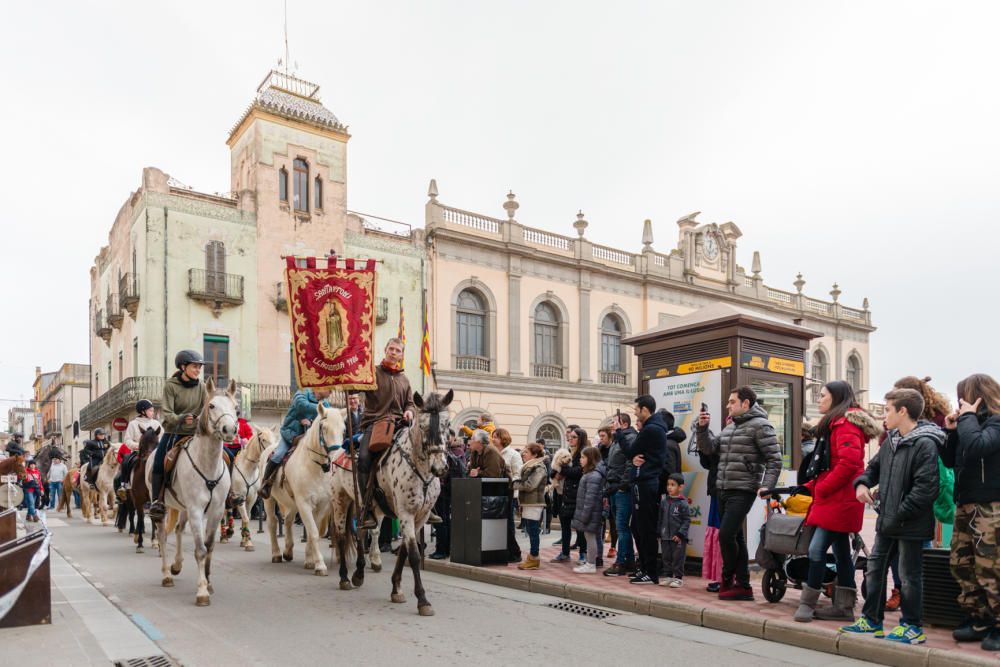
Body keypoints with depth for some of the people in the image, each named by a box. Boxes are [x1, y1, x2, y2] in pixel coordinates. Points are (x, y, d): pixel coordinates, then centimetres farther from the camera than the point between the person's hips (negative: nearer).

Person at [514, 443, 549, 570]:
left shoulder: (539, 468, -12)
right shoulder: (529, 467, 18)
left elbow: (530, 485, -19)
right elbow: (523, 481, 20)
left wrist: (516, 484, -9)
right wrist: (517, 481, 0)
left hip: (534, 504, -9)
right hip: (527, 503, 9)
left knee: (533, 531, -5)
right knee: (530, 531, 13)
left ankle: (534, 559, 0)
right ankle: (531, 557, 21)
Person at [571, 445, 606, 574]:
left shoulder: (594, 475, -19)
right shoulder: (589, 473, 14)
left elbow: (590, 497, -23)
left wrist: (584, 515, -22)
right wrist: (582, 514, 18)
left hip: (590, 513, -10)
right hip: (587, 512, 10)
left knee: (590, 536, -3)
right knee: (590, 537, 15)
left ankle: (591, 565, 4)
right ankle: (589, 562, 23)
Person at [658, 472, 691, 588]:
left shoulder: (683, 503, -9)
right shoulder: (664, 502, 7)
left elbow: (687, 520, -9)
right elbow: (661, 519, 13)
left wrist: (680, 534, -14)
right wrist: (659, 533, 9)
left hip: (678, 538, -5)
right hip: (665, 537, 6)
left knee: (678, 558, 0)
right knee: (666, 558, 12)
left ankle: (678, 578, 11)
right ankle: (669, 576, 23)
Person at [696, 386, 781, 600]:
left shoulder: (760, 425, -7)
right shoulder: (730, 427, 17)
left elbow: (774, 459, -10)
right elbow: (708, 448, 15)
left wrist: (767, 486, -18)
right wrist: (703, 428, 0)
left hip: (742, 491, -8)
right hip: (724, 490, 8)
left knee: (726, 535, -13)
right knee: (736, 537, 11)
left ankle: (727, 579, 5)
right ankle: (743, 586, 18)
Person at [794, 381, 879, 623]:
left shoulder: (845, 424, -14)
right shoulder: (836, 424, 19)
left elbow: (849, 462, -26)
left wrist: (821, 488, -18)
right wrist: (810, 487, 12)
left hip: (839, 500, -11)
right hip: (835, 500, 11)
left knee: (817, 549, -9)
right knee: (841, 551, 12)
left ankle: (807, 603, -2)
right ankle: (844, 606, 19)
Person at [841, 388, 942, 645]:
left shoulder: (925, 444, -18)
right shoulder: (892, 440, 9)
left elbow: (926, 488, -23)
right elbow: (875, 466, 21)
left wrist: (900, 514, -19)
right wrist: (862, 483, 1)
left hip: (910, 524, -9)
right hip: (887, 521, 9)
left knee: (909, 575, 6)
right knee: (874, 568, 14)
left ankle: (912, 626, 22)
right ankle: (871, 620, 26)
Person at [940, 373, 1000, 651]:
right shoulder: (973, 421, 12)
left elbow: (976, 446, -30)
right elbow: (949, 461, 15)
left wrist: (968, 416, -16)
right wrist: (952, 431, 2)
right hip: (965, 504, 8)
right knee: (961, 564, 10)